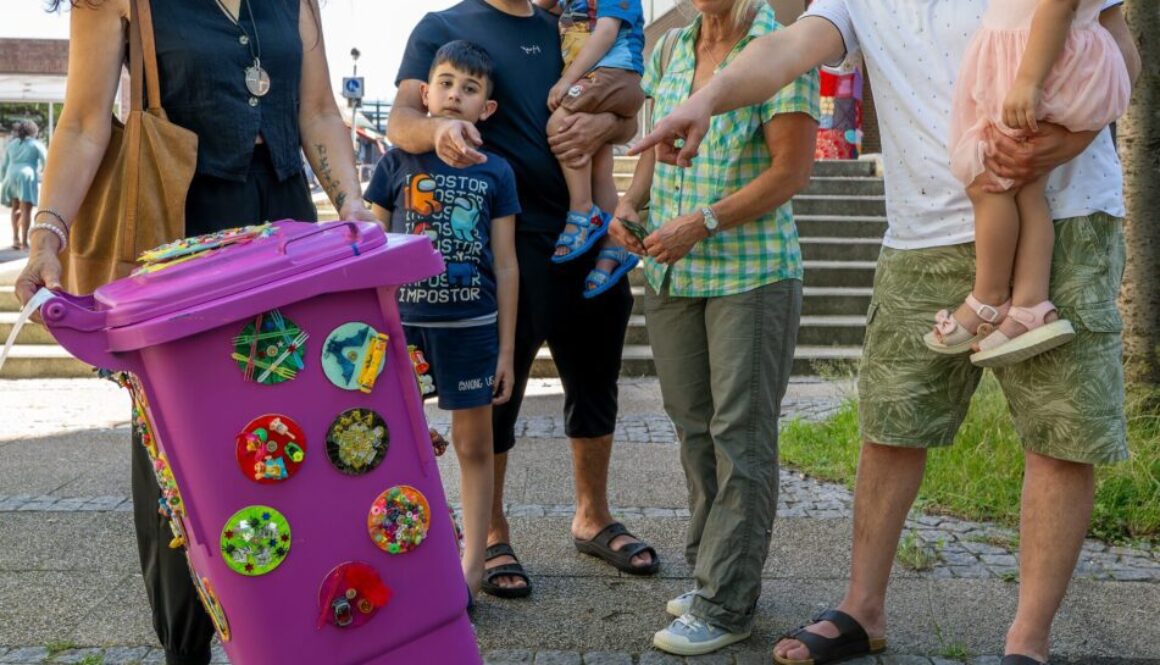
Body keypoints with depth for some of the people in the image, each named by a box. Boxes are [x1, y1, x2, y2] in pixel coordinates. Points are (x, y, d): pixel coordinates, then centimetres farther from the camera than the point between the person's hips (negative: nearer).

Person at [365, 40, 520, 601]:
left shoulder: (495, 172, 2)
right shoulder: (396, 164, 2)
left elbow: (505, 266, 3)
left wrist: (506, 349, 0)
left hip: (472, 325, 0)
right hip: (403, 323, 1)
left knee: (473, 445, 7)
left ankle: (472, 566, 19)